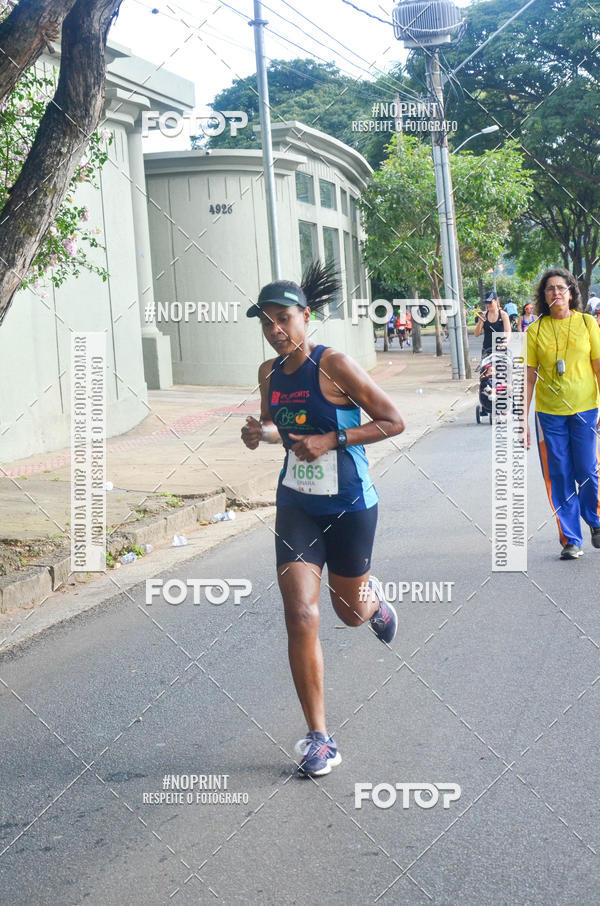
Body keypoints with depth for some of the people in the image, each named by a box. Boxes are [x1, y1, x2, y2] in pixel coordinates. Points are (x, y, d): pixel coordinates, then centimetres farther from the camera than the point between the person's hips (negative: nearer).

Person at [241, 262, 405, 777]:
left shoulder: (334, 364, -16)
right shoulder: (269, 373, 2)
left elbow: (393, 422, -14)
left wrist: (332, 440, -22)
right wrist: (263, 432, -2)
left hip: (349, 504, -4)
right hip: (296, 503, 4)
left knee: (350, 612, 13)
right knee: (300, 613, -9)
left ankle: (374, 597, 55)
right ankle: (318, 739, 0)